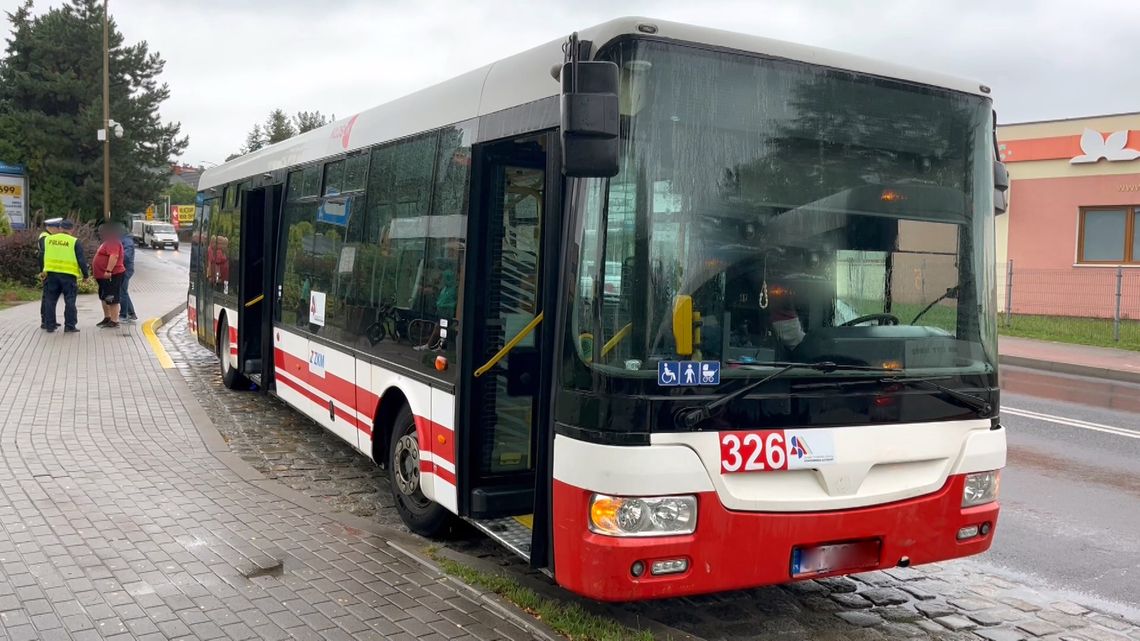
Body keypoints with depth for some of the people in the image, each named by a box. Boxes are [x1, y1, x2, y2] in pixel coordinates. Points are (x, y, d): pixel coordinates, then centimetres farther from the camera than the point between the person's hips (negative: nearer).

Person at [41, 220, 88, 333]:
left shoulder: (47, 239, 6)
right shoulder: (74, 242, -4)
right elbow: (81, 260, -5)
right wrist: (85, 275, 4)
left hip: (51, 273, 4)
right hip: (68, 274, -3)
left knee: (50, 300, 12)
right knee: (70, 301, 3)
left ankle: (49, 325, 15)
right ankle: (70, 326, 1)